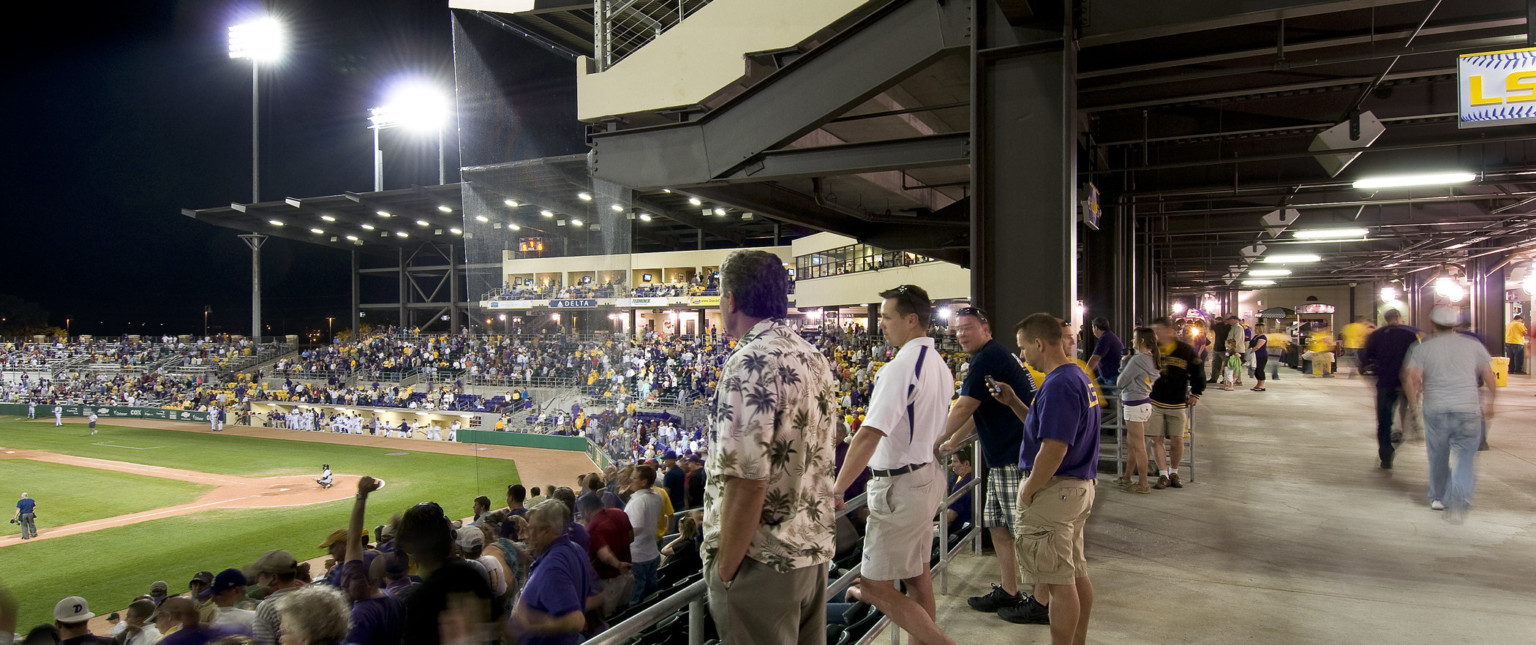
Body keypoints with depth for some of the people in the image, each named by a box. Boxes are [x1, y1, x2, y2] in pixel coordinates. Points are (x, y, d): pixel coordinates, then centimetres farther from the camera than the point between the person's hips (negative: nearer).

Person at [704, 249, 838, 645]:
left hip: (763, 563, -8)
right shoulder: (815, 359, 8)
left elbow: (747, 482, -24)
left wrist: (724, 569, -14)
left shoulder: (750, 364, -20)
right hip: (815, 549, 8)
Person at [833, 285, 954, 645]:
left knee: (876, 588, 0)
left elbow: (869, 436, -29)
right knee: (917, 575, 20)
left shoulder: (900, 367, -22)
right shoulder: (939, 365, 7)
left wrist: (836, 490, -24)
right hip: (929, 477, 10)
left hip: (900, 487, -9)